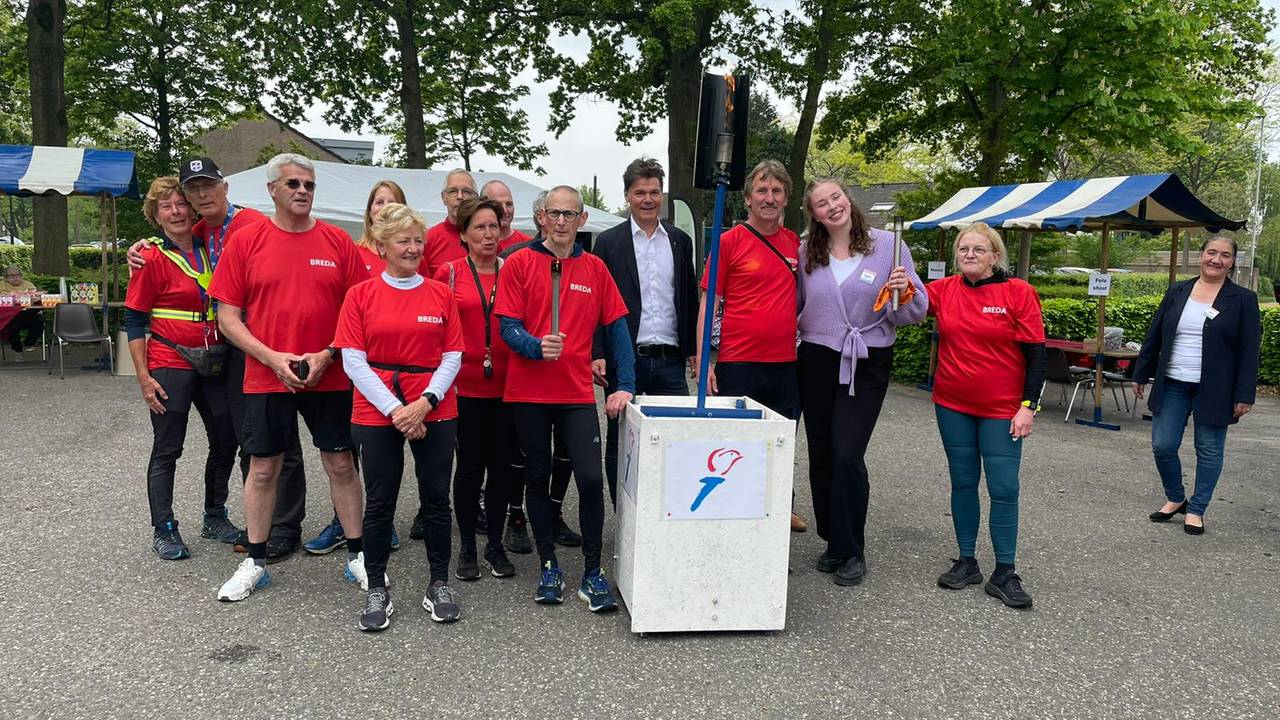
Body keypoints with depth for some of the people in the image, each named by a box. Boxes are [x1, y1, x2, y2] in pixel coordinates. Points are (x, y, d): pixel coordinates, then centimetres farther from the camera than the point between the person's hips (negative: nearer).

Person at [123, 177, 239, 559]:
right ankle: (164, 531, 13)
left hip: (214, 365, 6)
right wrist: (144, 376, -11)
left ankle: (215, 517, 27)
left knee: (226, 441, 11)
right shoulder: (152, 259, -7)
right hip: (171, 366, -5)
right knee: (167, 450, 2)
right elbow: (134, 321, -6)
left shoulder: (209, 250, 8)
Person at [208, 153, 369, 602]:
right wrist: (272, 357, -12)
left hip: (329, 376, 0)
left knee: (340, 463, 8)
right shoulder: (246, 241, 0)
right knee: (263, 468, 9)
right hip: (266, 377, 0)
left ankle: (357, 555, 21)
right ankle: (255, 562, 24)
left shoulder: (338, 242, 2)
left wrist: (327, 355, -10)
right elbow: (227, 315, -1)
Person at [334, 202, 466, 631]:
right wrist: (395, 409, -12)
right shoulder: (361, 295, 0)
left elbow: (453, 356, 2)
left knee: (437, 499, 6)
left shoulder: (440, 294, 4)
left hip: (434, 412, 1)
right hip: (377, 413, -1)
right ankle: (377, 591, 20)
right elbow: (353, 360, -4)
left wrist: (425, 402, -11)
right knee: (379, 503, 5)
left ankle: (439, 585, 21)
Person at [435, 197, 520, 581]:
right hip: (465, 386, -2)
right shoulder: (449, 273, 0)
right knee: (470, 465, 5)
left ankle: (495, 545, 23)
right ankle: (467, 547, 20)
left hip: (506, 386, 2)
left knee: (502, 464, 8)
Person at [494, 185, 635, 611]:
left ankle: (592, 573, 7)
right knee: (538, 479, 10)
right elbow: (508, 326, -5)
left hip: (578, 393, 1)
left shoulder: (595, 269, 7)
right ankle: (549, 567, 24)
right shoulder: (519, 263, 1)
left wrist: (625, 385, -3)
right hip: (529, 392, 0)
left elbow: (617, 328, 6)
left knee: (591, 478, -8)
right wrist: (537, 346, -26)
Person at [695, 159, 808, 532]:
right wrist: (703, 361, -10)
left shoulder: (796, 243, 9)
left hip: (786, 363, 5)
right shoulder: (729, 241, -4)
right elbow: (708, 303, -4)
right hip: (738, 363, -4)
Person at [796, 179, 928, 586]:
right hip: (816, 362, 3)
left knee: (847, 455, -10)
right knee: (821, 456, 7)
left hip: (867, 365, -3)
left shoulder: (887, 245, -2)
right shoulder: (805, 254, 5)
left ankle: (851, 551, 6)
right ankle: (833, 541, 24)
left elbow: (915, 312, 1)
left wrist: (905, 290, -19)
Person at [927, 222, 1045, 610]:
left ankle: (1004, 573, 11)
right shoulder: (944, 290, 2)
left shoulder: (1018, 292, -7)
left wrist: (1028, 406, -11)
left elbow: (1036, 353, -6)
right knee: (963, 484, 12)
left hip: (1002, 410, -3)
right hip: (953, 406, 3)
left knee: (1004, 489, -1)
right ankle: (966, 562, 24)